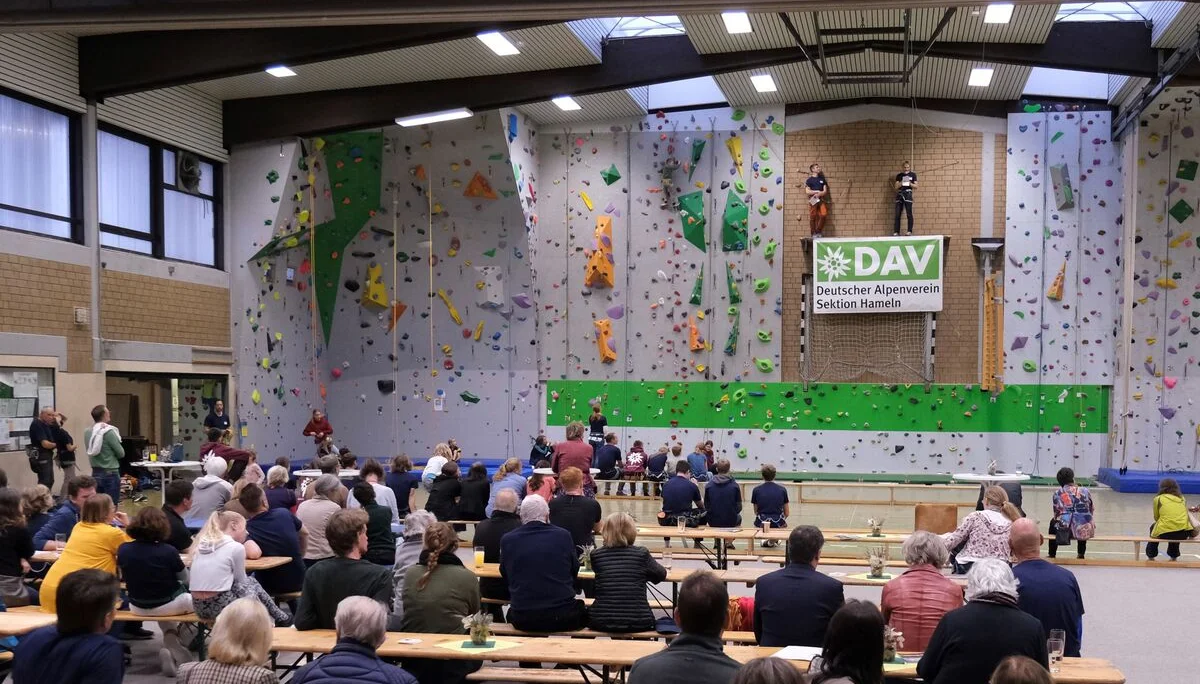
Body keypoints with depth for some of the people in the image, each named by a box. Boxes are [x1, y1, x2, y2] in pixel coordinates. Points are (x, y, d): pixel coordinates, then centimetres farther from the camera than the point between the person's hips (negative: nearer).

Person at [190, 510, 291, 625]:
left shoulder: (202, 544, 12)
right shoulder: (236, 547, -6)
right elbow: (241, 581, 3)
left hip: (198, 607, 7)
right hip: (221, 606, -7)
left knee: (250, 581, 26)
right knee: (252, 586, 24)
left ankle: (281, 619, 35)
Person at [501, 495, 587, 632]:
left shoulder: (507, 540, -2)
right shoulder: (563, 535, -3)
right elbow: (575, 571, 10)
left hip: (522, 620, 1)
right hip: (562, 618, -1)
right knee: (582, 610, 30)